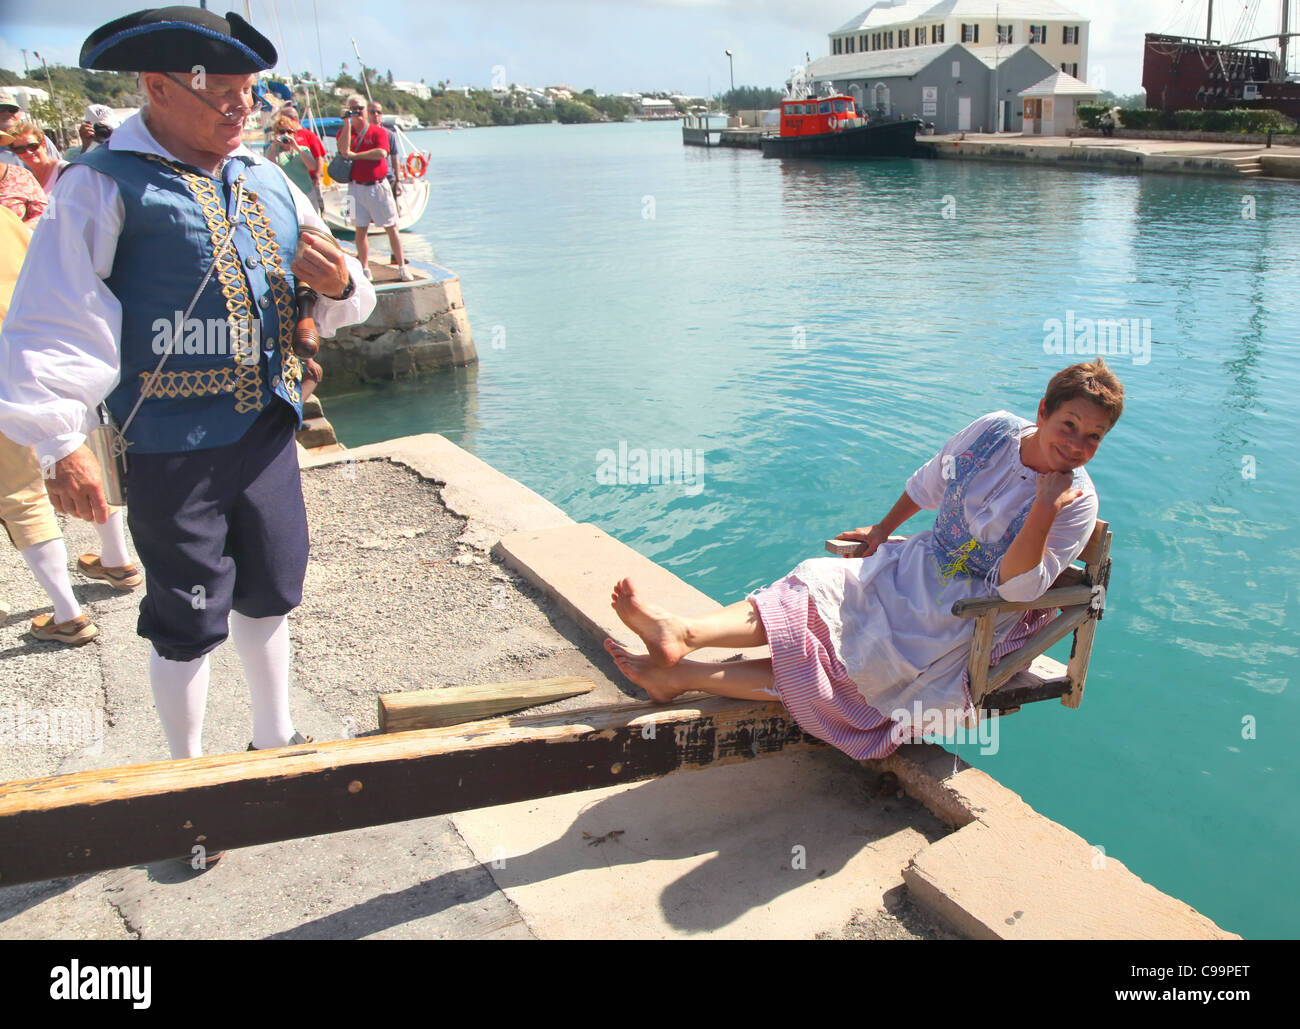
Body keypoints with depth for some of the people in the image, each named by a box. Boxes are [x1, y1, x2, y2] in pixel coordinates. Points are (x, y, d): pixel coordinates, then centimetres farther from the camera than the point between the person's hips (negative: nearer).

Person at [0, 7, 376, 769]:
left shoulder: (267, 181, 9)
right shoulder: (107, 187, -10)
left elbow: (334, 307, 14)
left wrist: (341, 283, -9)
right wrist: (62, 446, -16)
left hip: (267, 432, 6)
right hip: (172, 451, -5)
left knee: (270, 593, 18)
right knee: (189, 621, 6)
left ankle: (276, 735, 41)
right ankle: (190, 770, 29)